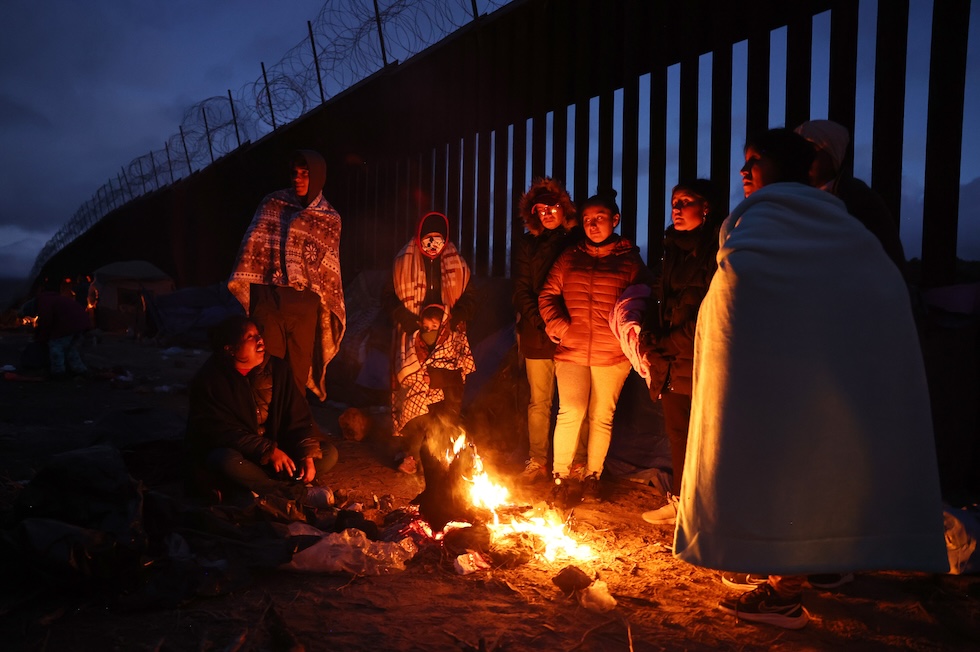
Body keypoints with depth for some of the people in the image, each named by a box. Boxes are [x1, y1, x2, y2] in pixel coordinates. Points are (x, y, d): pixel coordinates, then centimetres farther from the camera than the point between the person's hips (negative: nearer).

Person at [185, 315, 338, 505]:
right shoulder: (209, 379, -14)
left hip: (276, 449, 4)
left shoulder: (278, 369, -3)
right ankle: (295, 494, -22)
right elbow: (221, 431, -19)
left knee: (329, 453, -13)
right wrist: (269, 450, -27)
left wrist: (308, 456, -18)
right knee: (229, 461, -39)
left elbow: (300, 417, -3)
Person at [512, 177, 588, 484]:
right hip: (537, 336, 2)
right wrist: (542, 322, -9)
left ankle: (578, 462, 10)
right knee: (538, 401, 6)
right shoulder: (528, 244, 11)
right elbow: (522, 291, 6)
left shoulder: (580, 239, 4)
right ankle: (537, 462, 15)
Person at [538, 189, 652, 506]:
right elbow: (548, 295, 9)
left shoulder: (630, 260, 4)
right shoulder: (569, 257, 9)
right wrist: (559, 326, -6)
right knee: (570, 411, -10)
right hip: (571, 351, 0)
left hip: (612, 355, 0)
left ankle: (593, 476, 22)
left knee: (602, 416, 7)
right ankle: (561, 477, 3)